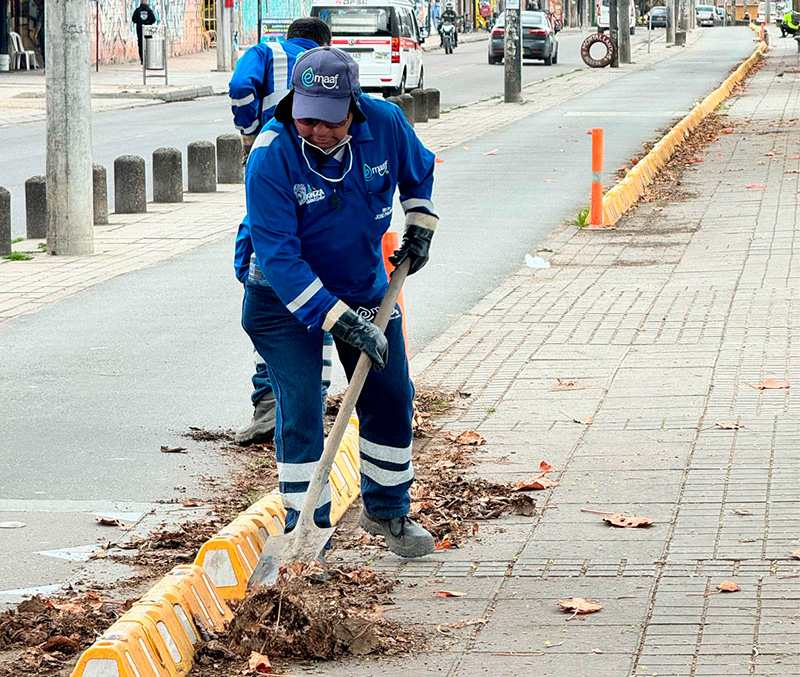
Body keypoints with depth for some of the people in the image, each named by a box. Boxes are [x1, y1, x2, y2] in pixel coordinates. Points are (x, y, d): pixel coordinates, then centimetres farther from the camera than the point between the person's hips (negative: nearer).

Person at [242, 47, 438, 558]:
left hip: (365, 285, 4)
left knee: (391, 398, 7)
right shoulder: (271, 157, -30)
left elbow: (418, 169, 8)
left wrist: (420, 224, 3)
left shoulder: (384, 123, -18)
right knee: (300, 406, -12)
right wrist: (338, 320, -35)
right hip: (285, 294, -4)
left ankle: (388, 511, 28)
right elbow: (279, 256, -31)